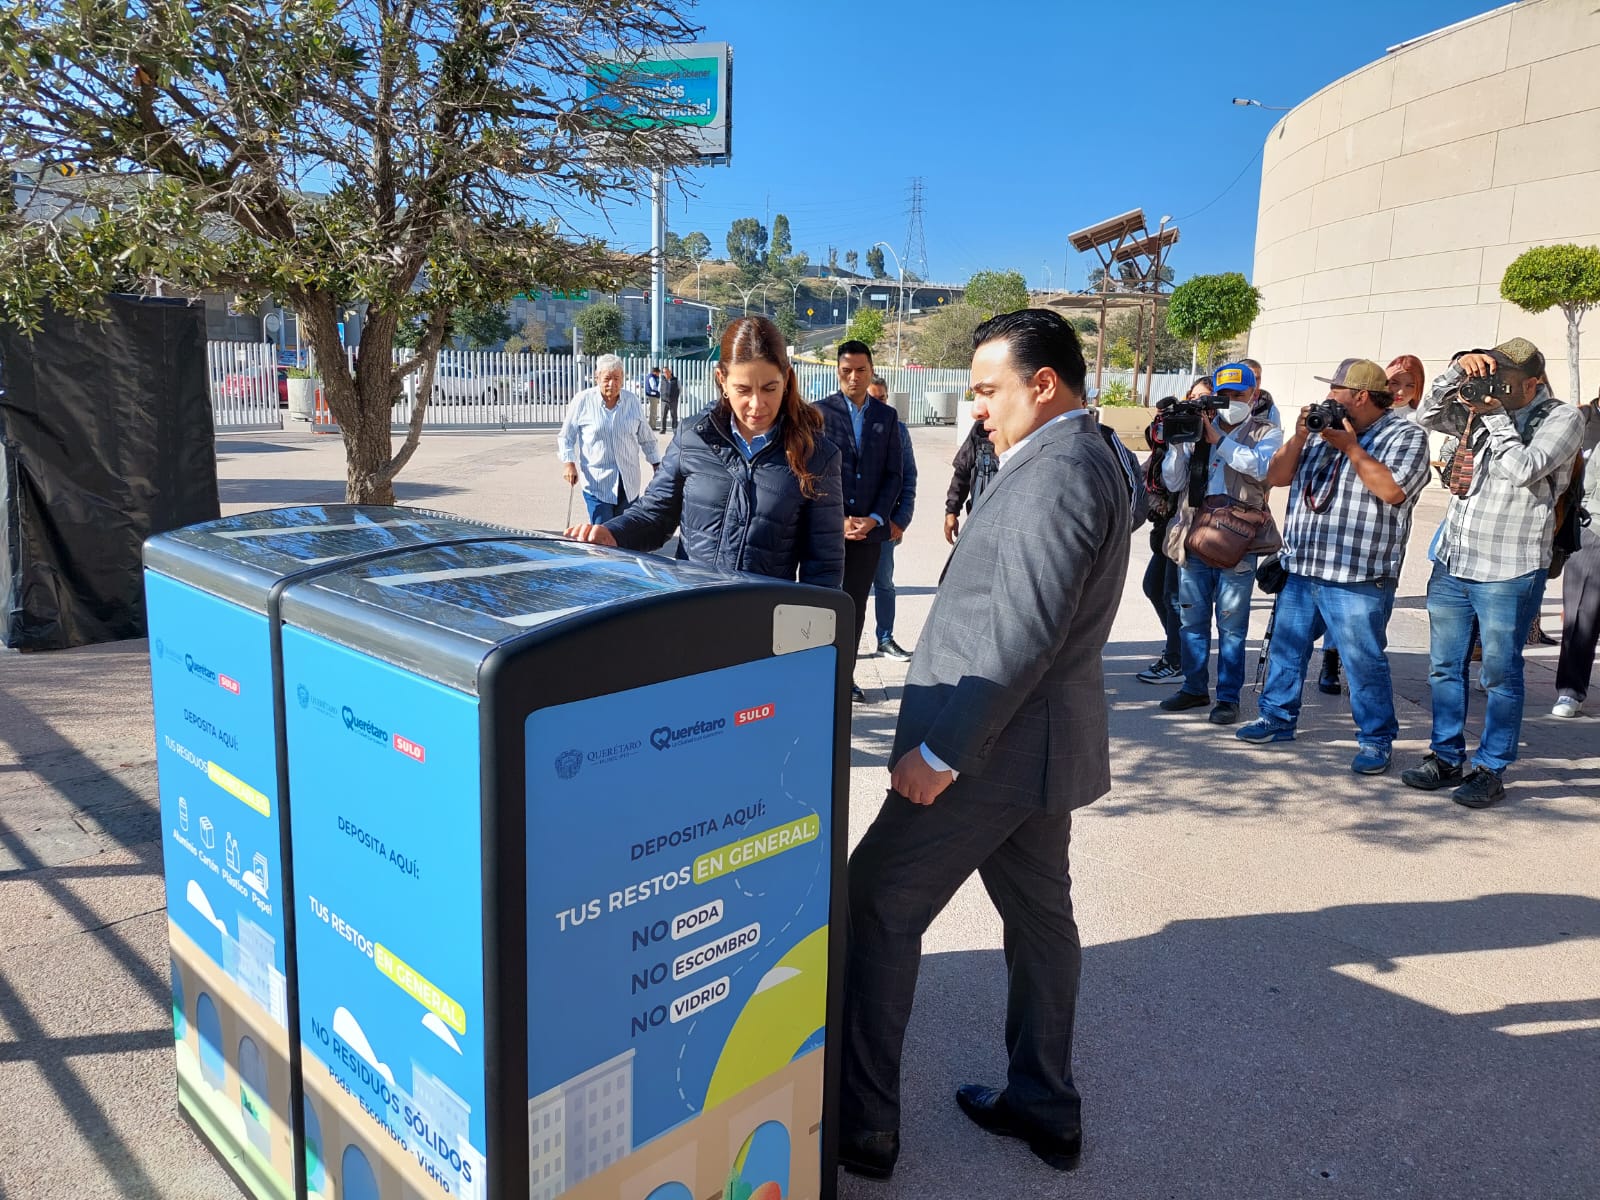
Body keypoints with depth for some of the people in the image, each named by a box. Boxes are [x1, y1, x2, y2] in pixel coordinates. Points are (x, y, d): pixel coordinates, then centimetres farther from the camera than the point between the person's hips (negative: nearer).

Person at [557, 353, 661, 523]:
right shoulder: (582, 401, -5)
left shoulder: (633, 401, 4)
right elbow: (566, 437, 2)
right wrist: (568, 463, -10)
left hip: (629, 484, 3)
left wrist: (658, 466, 15)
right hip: (596, 484, -3)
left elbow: (646, 438, 14)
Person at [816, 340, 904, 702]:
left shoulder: (886, 417, 9)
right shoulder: (820, 411, -1)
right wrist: (836, 520, -12)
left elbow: (893, 474, 7)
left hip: (869, 527, 3)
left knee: (856, 605, 9)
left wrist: (874, 519, -6)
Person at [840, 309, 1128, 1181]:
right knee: (1038, 914, 17)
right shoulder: (1077, 460, 12)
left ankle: (860, 1123, 11)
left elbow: (1020, 637, -27)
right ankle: (1044, 1107, 32)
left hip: (998, 748, -10)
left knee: (876, 910, 0)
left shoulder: (1056, 473, -20)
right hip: (1037, 743, 10)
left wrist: (940, 750, -24)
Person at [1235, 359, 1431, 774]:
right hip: (1301, 570, 7)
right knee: (1285, 648, 15)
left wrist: (1350, 447, -14)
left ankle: (1376, 740, 11)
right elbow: (1276, 477, 11)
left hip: (1358, 579, -7)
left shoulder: (1405, 435, -3)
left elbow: (1393, 490, -20)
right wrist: (1300, 436, -2)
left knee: (1365, 662, -2)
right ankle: (1278, 718, 29)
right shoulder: (1325, 429, 16)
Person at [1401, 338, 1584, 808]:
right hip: (1452, 562, 6)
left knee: (1500, 675, 3)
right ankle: (1447, 759, 24)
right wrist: (1458, 369, -7)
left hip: (1508, 574, -5)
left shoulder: (1561, 418, -6)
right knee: (1444, 668, 12)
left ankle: (1491, 769, 14)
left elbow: (1523, 470, -20)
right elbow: (1427, 416, 4)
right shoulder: (1481, 409, 8)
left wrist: (1494, 416, -14)